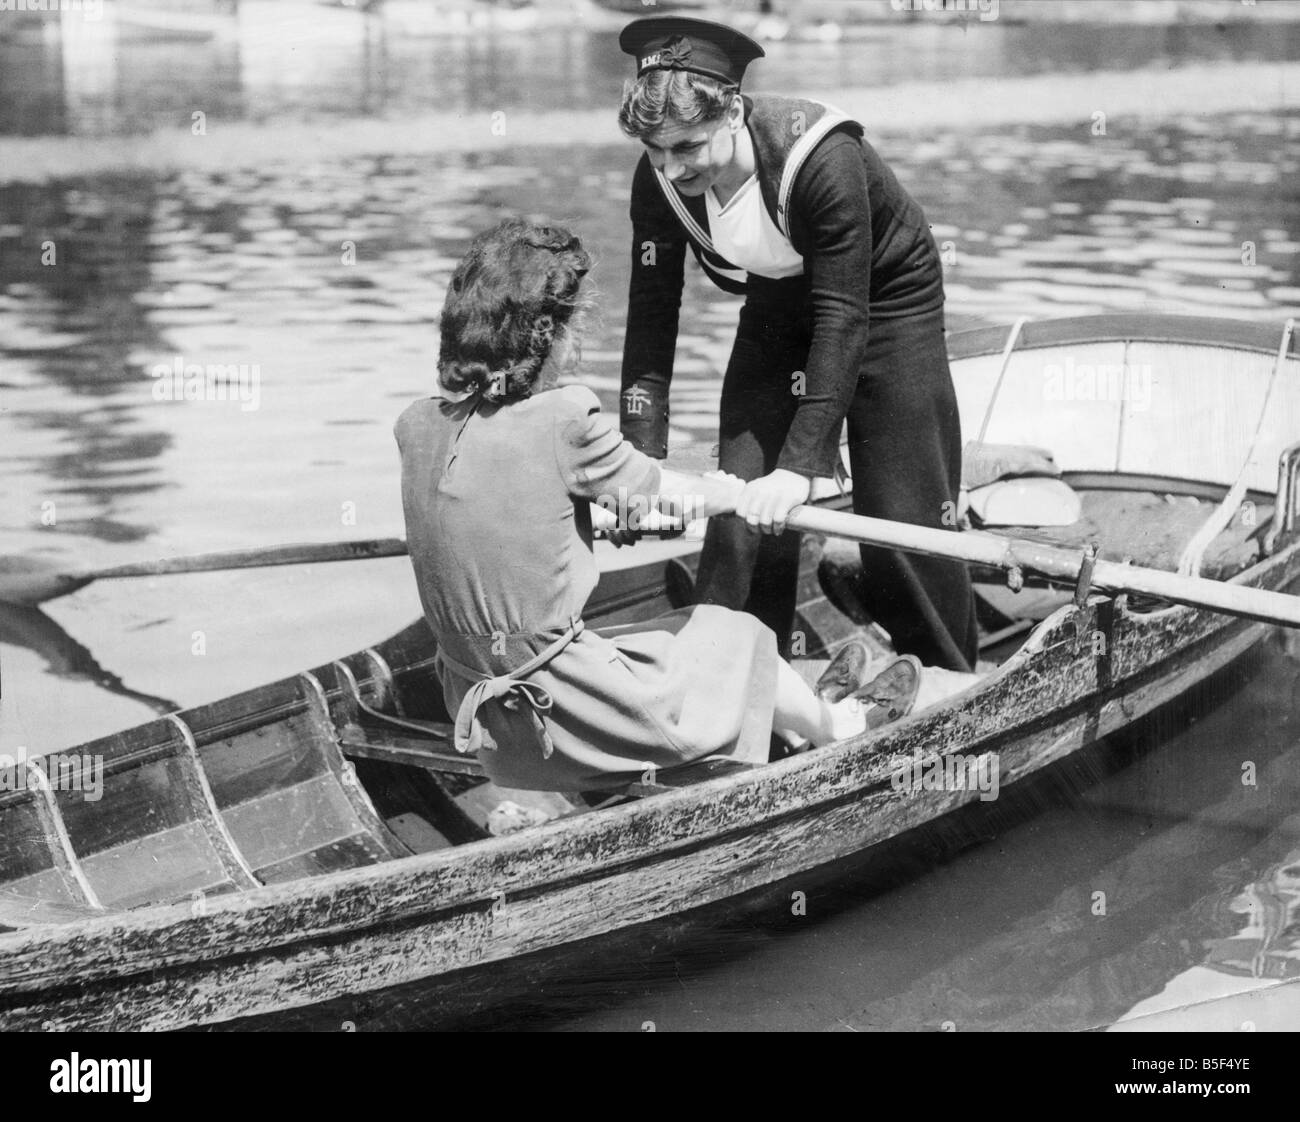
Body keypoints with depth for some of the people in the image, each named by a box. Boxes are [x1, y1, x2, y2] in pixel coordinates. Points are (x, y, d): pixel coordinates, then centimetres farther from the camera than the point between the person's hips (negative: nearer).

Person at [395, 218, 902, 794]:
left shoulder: (417, 426, -4)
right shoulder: (562, 422, -21)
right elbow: (673, 496, -5)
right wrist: (726, 494, 18)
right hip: (568, 718, -7)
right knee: (739, 637, 19)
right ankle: (834, 727, 46)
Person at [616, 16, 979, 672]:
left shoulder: (823, 158, -37)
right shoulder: (659, 179, -21)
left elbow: (842, 320, -36)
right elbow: (651, 316, -18)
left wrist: (798, 467, -41)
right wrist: (642, 457, -28)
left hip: (886, 303, -4)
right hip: (777, 313, 5)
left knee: (906, 520, -4)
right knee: (738, 513, -5)